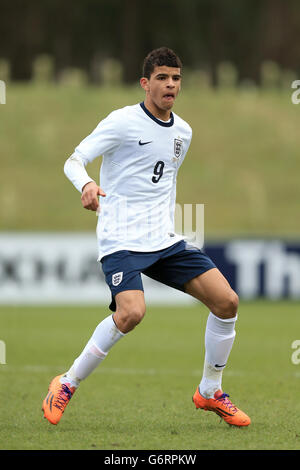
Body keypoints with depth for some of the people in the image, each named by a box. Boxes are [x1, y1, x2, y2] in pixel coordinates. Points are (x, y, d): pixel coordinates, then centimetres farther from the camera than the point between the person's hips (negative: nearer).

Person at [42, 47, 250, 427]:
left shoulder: (182, 132, 13)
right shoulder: (123, 122, -8)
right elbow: (73, 161, -12)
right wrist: (86, 185, -34)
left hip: (165, 239, 7)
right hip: (121, 241, -7)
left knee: (226, 301, -5)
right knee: (131, 312, -30)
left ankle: (209, 392, 14)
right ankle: (67, 385, -10)